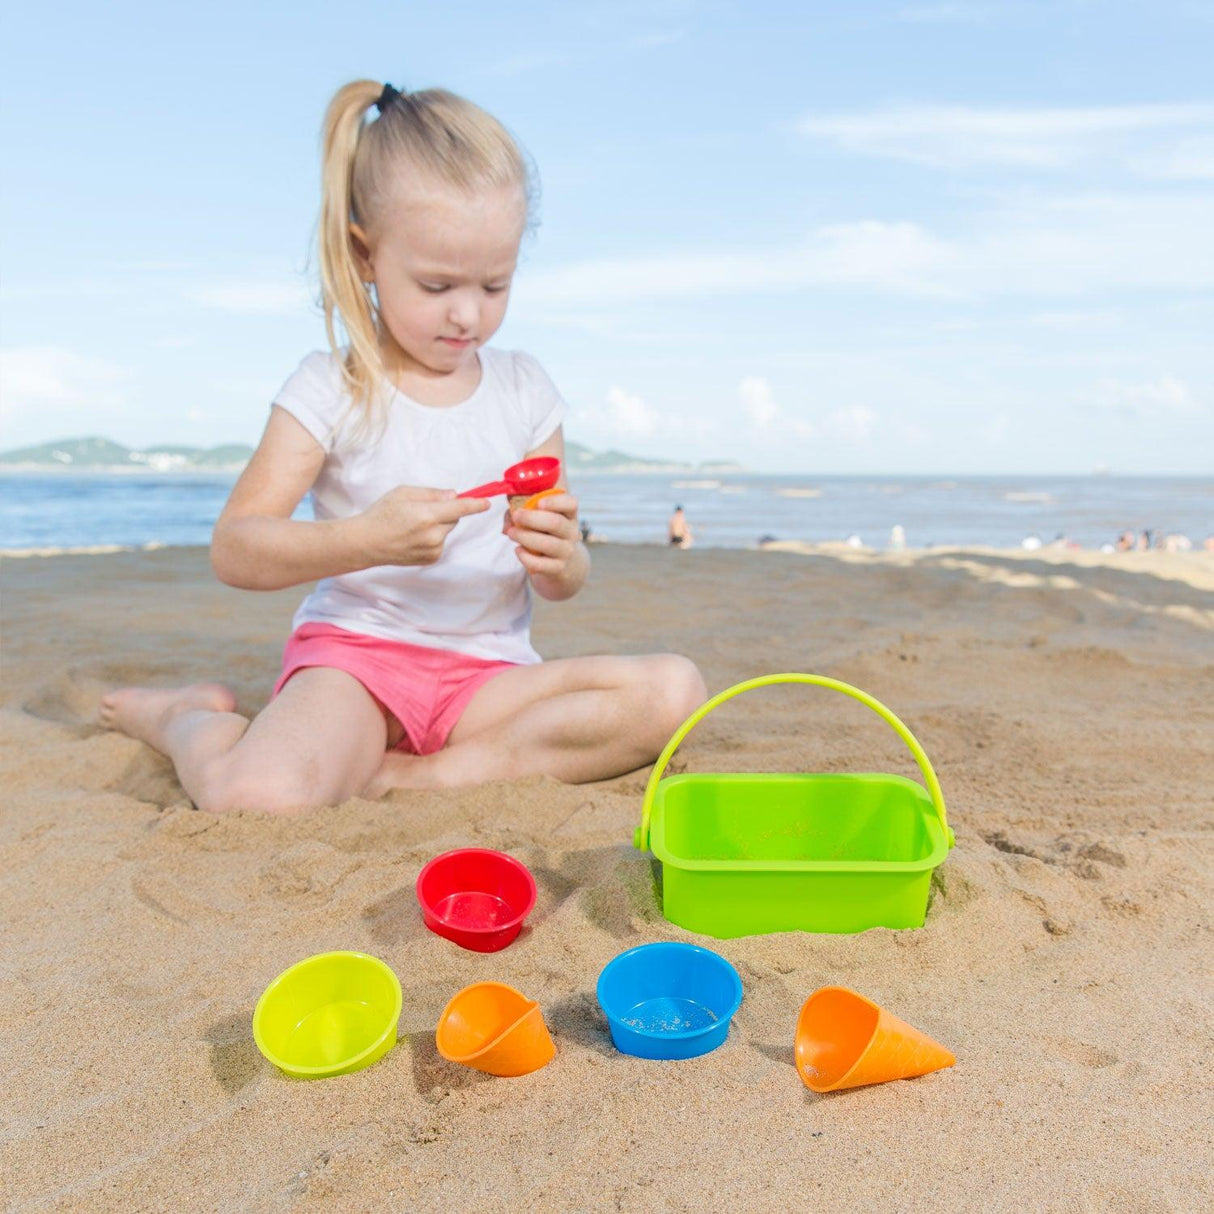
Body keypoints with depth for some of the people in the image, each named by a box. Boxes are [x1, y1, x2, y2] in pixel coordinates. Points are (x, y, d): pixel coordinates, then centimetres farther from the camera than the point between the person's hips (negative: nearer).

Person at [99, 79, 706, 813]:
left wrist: (558, 557, -15)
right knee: (257, 796, -32)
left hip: (488, 672, 4)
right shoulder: (332, 388, -2)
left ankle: (410, 776, -15)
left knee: (674, 692, -20)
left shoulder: (525, 390, 7)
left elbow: (563, 584, 10)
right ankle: (189, 718, 7)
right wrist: (367, 540, -25)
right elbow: (235, 551, -9)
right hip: (354, 653, -3)